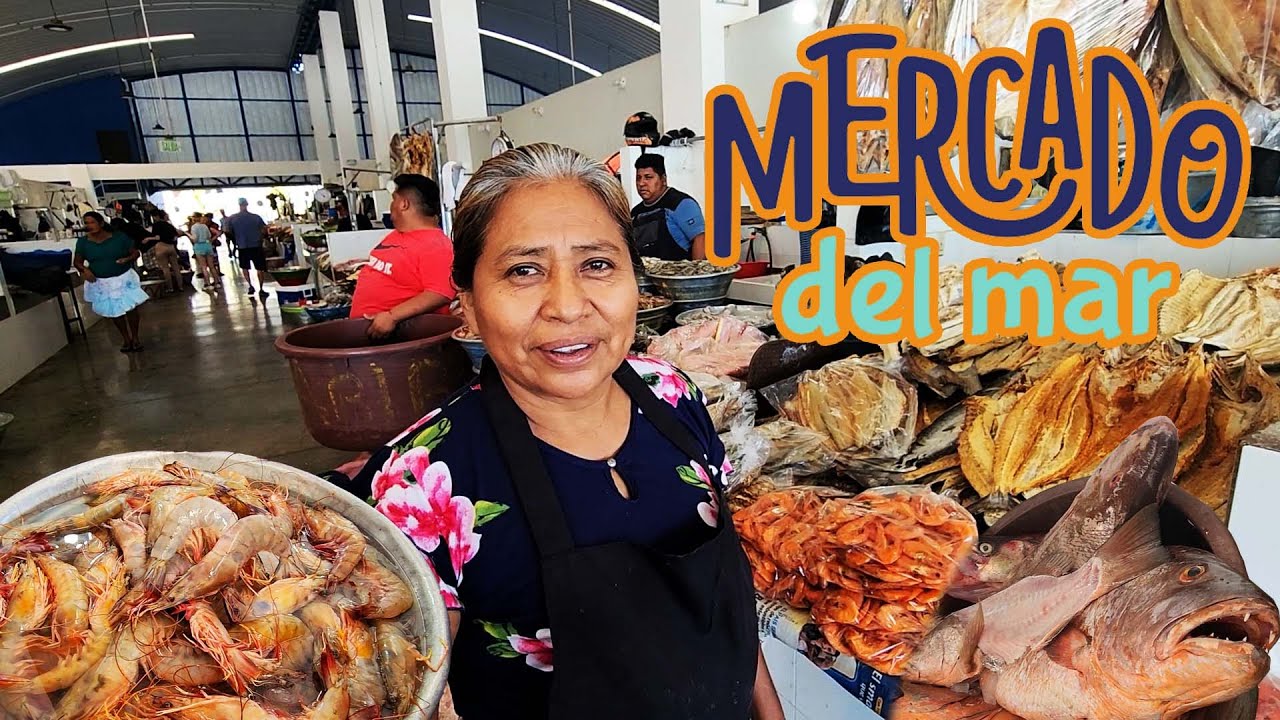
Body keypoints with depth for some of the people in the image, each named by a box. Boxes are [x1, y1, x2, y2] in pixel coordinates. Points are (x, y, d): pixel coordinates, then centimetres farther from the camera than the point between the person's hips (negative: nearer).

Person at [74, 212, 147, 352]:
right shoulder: (82, 242, -3)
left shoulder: (119, 237, -9)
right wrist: (84, 269, -17)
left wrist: (128, 259, -22)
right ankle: (126, 339, 25)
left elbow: (136, 252, -2)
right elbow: (77, 261, 4)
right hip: (101, 283, 2)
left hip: (124, 278, -2)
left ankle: (135, 338, 19)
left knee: (131, 309, 1)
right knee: (114, 312, 11)